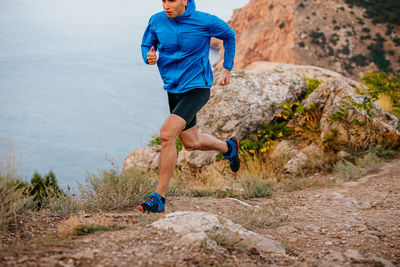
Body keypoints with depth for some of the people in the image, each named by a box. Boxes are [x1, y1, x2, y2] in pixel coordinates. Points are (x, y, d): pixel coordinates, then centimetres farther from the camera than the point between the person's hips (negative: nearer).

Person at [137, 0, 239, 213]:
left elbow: (229, 35, 6)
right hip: (173, 89, 6)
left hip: (197, 88, -6)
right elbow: (146, 45, 11)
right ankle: (228, 148, 52)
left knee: (167, 134, -24)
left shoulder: (205, 21, -14)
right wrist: (149, 57, -14)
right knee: (191, 143, 19)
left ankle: (159, 198, -14)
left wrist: (227, 69, 8)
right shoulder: (157, 21, -5)